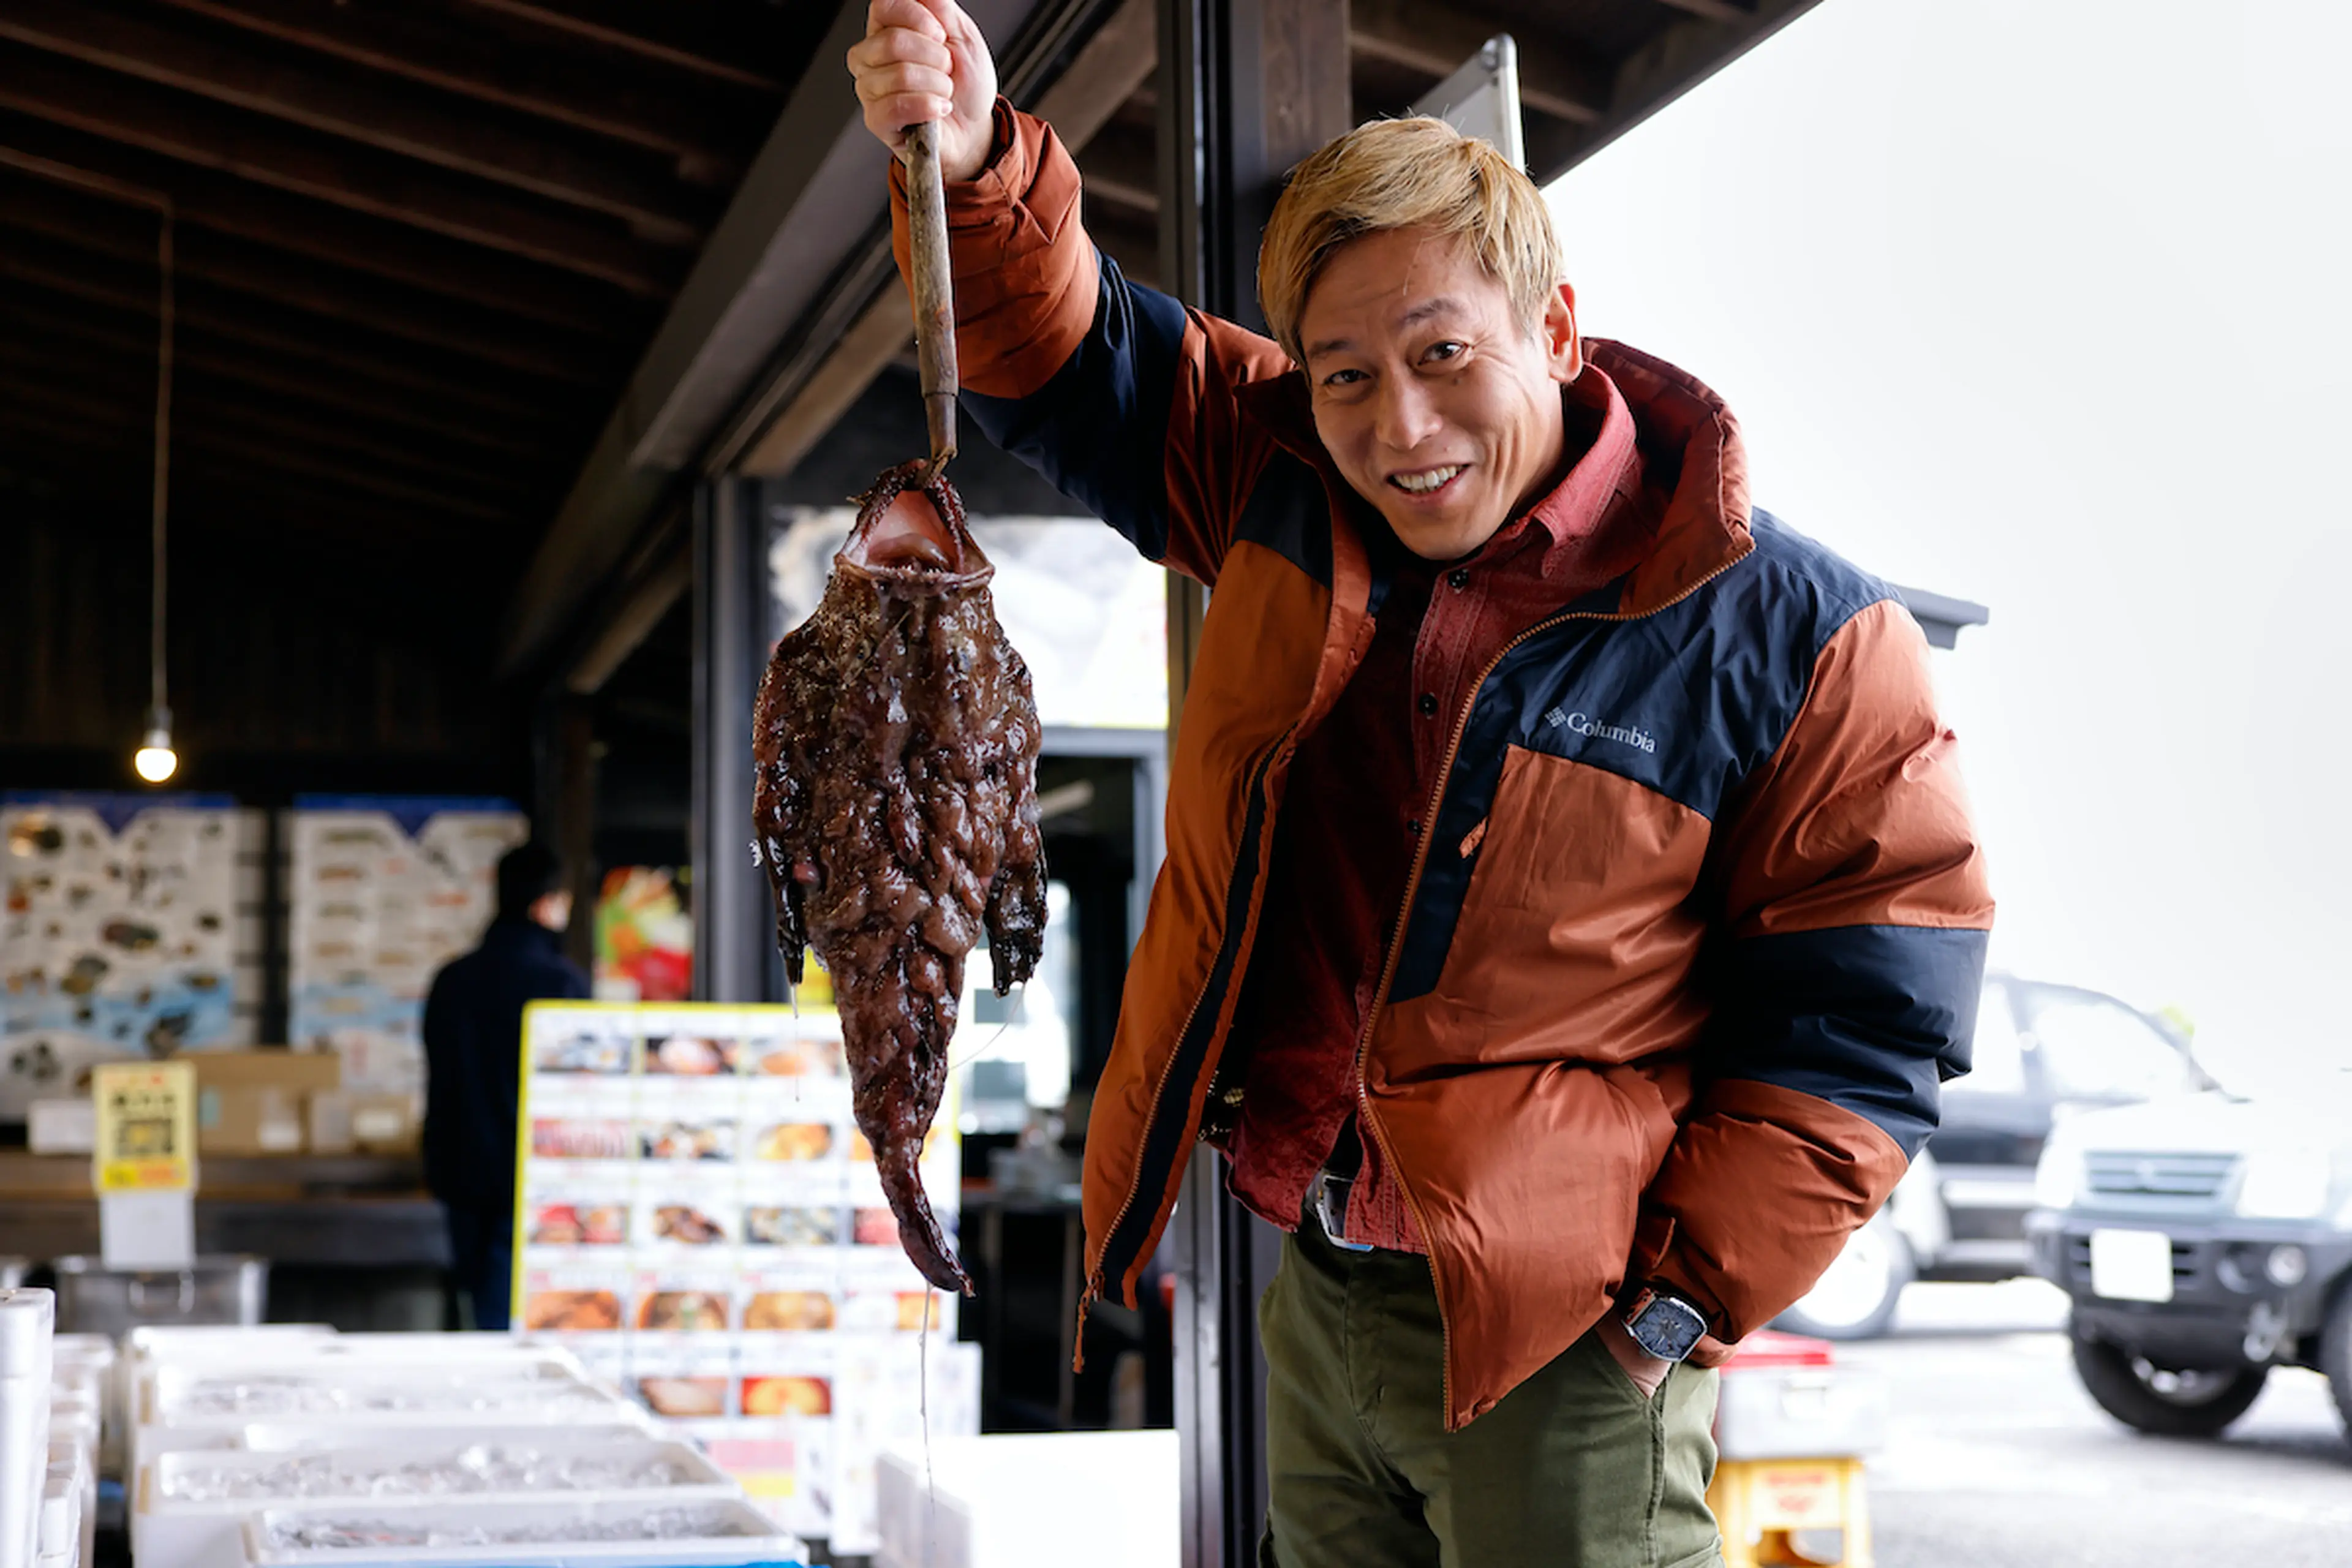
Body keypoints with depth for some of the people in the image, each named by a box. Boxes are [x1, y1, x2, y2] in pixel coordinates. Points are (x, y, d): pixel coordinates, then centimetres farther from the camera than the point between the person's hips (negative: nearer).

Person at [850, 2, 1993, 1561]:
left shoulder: (1795, 639, -12)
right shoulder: (1281, 491, 3)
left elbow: (1862, 1027, -10)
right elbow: (1062, 346, 8)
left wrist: (1692, 1299, -15)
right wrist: (973, 168, -14)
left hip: (1559, 1343, -5)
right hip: (1317, 1311, 6)